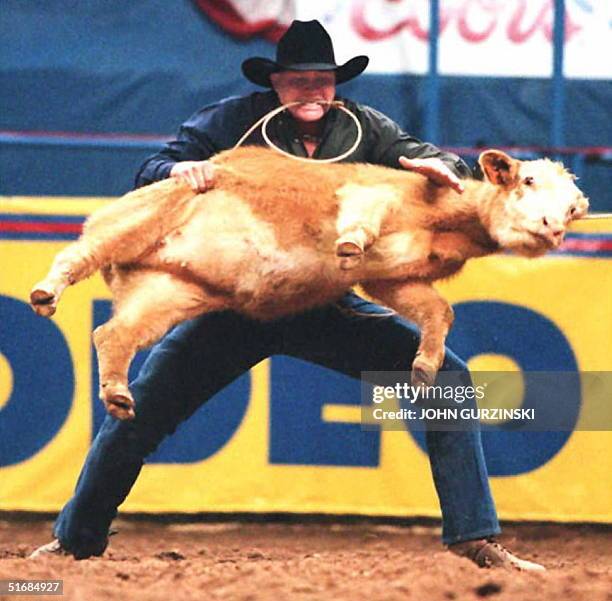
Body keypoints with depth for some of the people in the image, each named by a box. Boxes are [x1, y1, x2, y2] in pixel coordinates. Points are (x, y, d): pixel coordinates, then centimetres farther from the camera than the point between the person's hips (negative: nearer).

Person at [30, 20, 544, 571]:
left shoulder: (364, 128, 0)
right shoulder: (234, 122, -5)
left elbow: (434, 162, -1)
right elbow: (148, 176, -4)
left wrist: (439, 165, -26)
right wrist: (180, 169, -28)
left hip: (327, 309, 2)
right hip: (237, 307, -1)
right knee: (141, 409, -7)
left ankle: (473, 538, -4)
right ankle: (76, 538, 15)